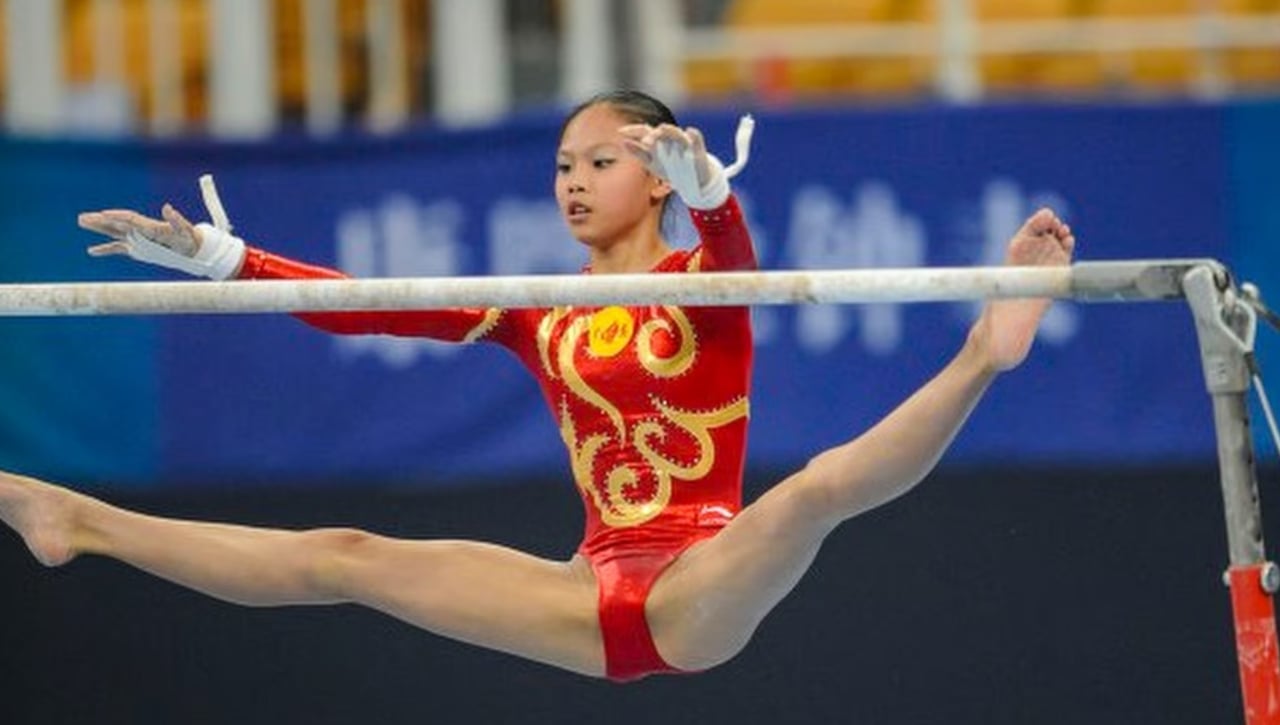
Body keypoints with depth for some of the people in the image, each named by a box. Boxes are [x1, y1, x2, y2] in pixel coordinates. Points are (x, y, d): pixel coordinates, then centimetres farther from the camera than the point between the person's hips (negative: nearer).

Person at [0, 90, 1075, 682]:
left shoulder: (704, 284, 1)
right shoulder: (540, 317, 15)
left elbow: (734, 250, -25)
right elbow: (359, 306, 11)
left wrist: (705, 185, -50)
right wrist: (210, 256, 2)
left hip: (701, 590, -5)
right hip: (599, 602, 5)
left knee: (821, 484, -36)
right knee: (344, 560, 2)